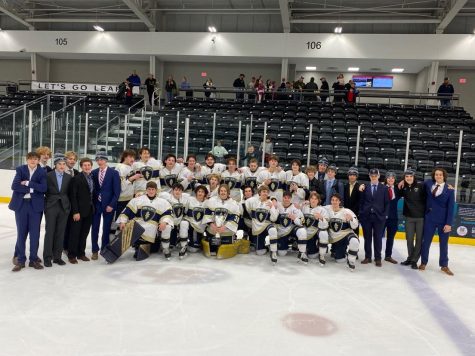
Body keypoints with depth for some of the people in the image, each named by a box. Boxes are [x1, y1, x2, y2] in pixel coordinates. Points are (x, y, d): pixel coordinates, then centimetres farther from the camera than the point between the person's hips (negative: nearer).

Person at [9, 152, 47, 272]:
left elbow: (44, 188, -13)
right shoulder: (20, 169, 1)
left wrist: (28, 183, -17)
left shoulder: (42, 172, 0)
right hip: (21, 205, 0)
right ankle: (20, 259, 17)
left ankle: (33, 259, 16)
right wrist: (31, 189, -17)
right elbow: (14, 186, -11)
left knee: (35, 233, 4)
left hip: (36, 206, 0)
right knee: (21, 233, 6)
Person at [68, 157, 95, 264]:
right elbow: (73, 196, -12)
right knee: (75, 233, 3)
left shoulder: (92, 178, 9)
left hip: (89, 210, 6)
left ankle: (81, 253, 23)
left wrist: (93, 207, 3)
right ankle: (72, 255, 13)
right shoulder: (76, 178, -9)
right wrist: (75, 211, -16)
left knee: (84, 233, 12)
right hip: (79, 210, -5)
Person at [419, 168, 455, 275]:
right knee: (426, 241, 8)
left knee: (443, 243, 12)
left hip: (443, 220, -1)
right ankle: (423, 262, 23)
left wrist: (449, 223, -12)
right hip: (429, 218, 1)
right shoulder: (428, 183, -1)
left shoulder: (449, 189, -7)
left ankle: (444, 265, 25)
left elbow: (451, 207, -7)